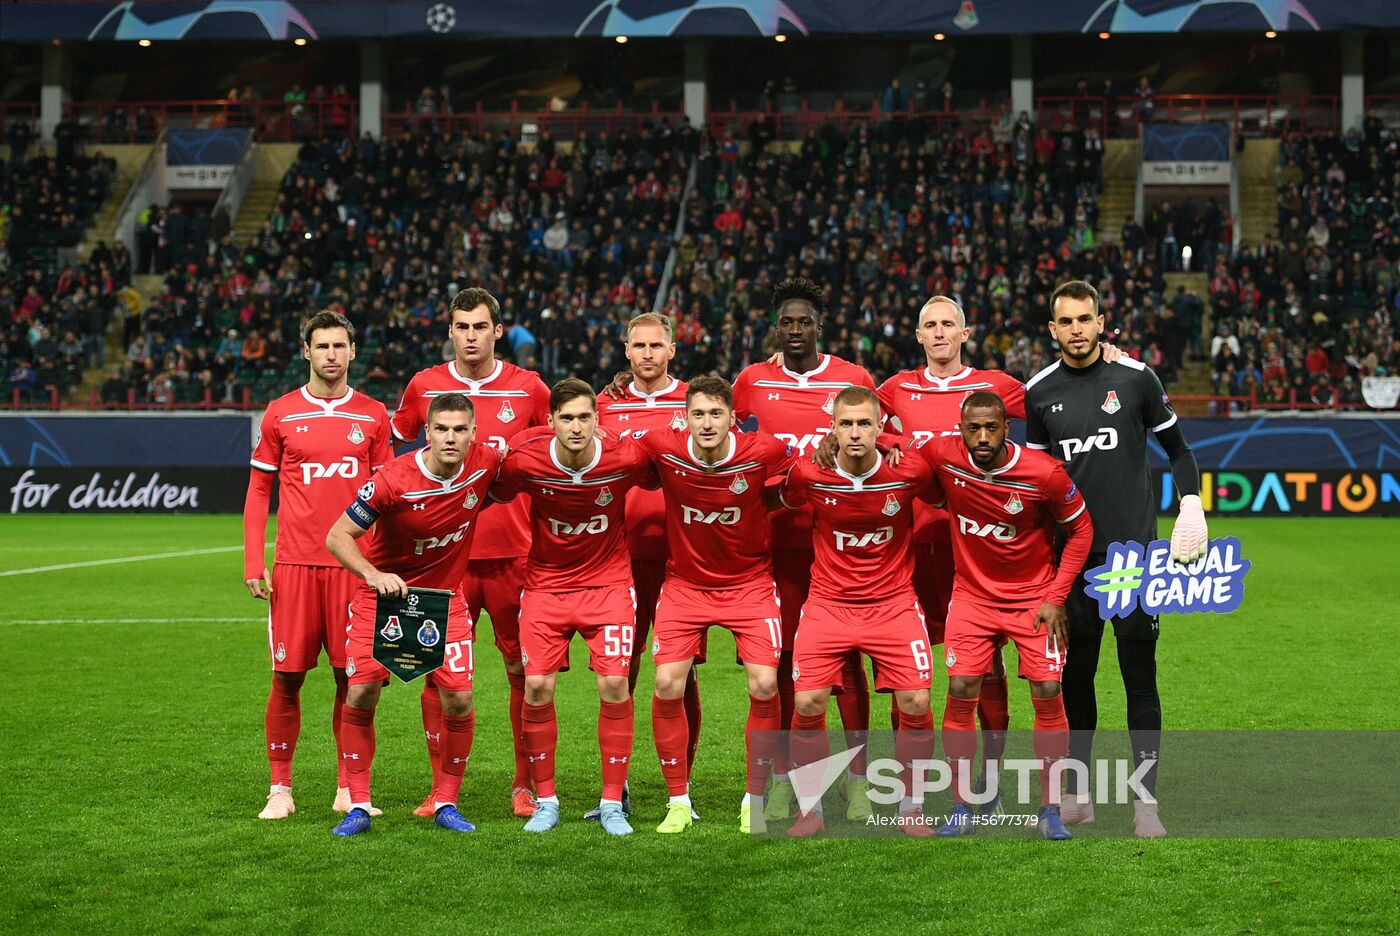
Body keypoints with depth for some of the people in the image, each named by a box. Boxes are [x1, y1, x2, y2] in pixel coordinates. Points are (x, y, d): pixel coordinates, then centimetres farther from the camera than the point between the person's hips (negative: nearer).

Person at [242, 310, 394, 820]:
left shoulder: (372, 415, 7)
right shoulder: (281, 414, 5)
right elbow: (258, 490, 8)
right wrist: (253, 563, -1)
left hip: (354, 564, 1)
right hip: (294, 564, -1)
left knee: (353, 678, 3)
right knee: (287, 678, 0)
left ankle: (348, 789, 14)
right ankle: (280, 789, 11)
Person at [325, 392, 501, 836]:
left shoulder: (487, 462, -14)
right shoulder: (394, 479, -24)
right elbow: (337, 536, -18)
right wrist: (373, 574, -32)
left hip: (445, 596, 2)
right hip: (383, 595, -2)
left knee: (458, 700, -8)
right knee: (361, 694, -10)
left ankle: (445, 803, 10)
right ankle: (358, 806, 4)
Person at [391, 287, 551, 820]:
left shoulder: (528, 388, 3)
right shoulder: (423, 386, 5)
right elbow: (390, 447, 21)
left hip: (514, 553, 0)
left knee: (524, 671, 3)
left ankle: (525, 786, 14)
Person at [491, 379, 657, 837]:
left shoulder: (626, 457, -18)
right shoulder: (524, 460, -17)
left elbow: (662, 482, 5)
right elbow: (494, 496, 4)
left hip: (609, 581, -1)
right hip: (545, 583, 1)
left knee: (615, 684, -10)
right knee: (537, 687, -7)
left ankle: (612, 803, 4)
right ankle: (545, 801, 11)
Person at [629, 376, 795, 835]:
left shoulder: (762, 452, -19)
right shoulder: (663, 448, -16)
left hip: (750, 582, -1)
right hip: (685, 584, 1)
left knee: (764, 685, -11)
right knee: (667, 685, -11)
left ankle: (755, 800, 9)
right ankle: (678, 801, 7)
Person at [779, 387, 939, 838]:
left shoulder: (909, 471, -12)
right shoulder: (809, 474, -11)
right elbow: (780, 501, 11)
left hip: (893, 602, 0)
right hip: (828, 602, 0)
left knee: (916, 703, -8)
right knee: (807, 703, -9)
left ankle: (909, 806, 12)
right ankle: (812, 808, 8)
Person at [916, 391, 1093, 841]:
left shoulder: (1044, 473, -19)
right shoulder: (942, 454, -14)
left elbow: (1080, 529, -5)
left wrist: (1056, 597, -7)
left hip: (1034, 596, -1)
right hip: (972, 594, 2)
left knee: (1048, 693, -7)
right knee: (961, 690, -8)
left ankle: (1050, 809, 7)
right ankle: (961, 808, 4)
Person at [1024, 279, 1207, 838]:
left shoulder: (1135, 378, -1)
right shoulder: (1040, 392, 5)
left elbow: (1176, 448, 9)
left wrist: (1191, 506, -5)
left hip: (1134, 547, -2)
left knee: (1140, 676, -2)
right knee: (1074, 676, 7)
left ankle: (1145, 800, 4)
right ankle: (1078, 794, 18)